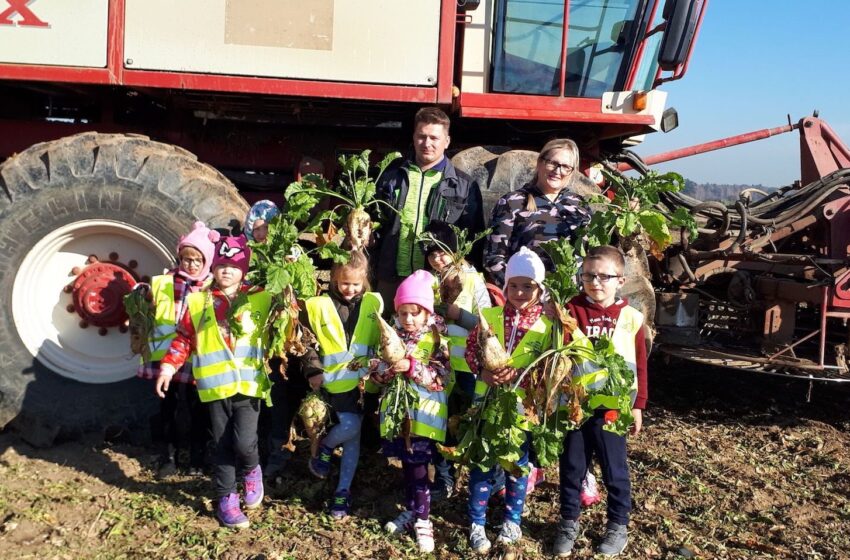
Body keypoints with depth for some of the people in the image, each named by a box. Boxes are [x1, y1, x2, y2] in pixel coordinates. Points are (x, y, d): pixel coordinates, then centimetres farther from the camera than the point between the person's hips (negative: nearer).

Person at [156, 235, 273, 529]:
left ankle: (251, 471, 23)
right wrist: (168, 366, 5)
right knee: (223, 445, 7)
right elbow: (184, 338, 10)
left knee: (244, 442, -11)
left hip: (249, 382, -1)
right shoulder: (197, 301, 7)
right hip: (215, 384, 1)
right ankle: (226, 499, 22)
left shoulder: (261, 298, 4)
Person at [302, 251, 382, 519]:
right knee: (349, 427, -17)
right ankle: (324, 448, 18)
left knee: (354, 434, 8)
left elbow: (382, 339, 13)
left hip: (365, 380, 3)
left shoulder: (374, 303, 6)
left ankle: (343, 490, 21)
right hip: (337, 380, -3)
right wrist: (313, 370, -7)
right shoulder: (317, 306, 0)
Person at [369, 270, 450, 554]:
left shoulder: (436, 340, -7)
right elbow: (376, 373, 2)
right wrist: (387, 367, -20)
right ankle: (413, 510, 31)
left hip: (423, 412, -4)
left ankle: (423, 520, 10)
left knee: (418, 466, -2)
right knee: (407, 464, 15)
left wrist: (412, 367, -27)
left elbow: (441, 377, -16)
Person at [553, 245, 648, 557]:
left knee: (614, 469, 11)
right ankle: (569, 523, 28)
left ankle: (618, 526, 28)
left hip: (611, 407, 0)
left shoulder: (630, 317, -3)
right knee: (571, 467, 11)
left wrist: (637, 405, 6)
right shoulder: (572, 311, -4)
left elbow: (640, 365, 3)